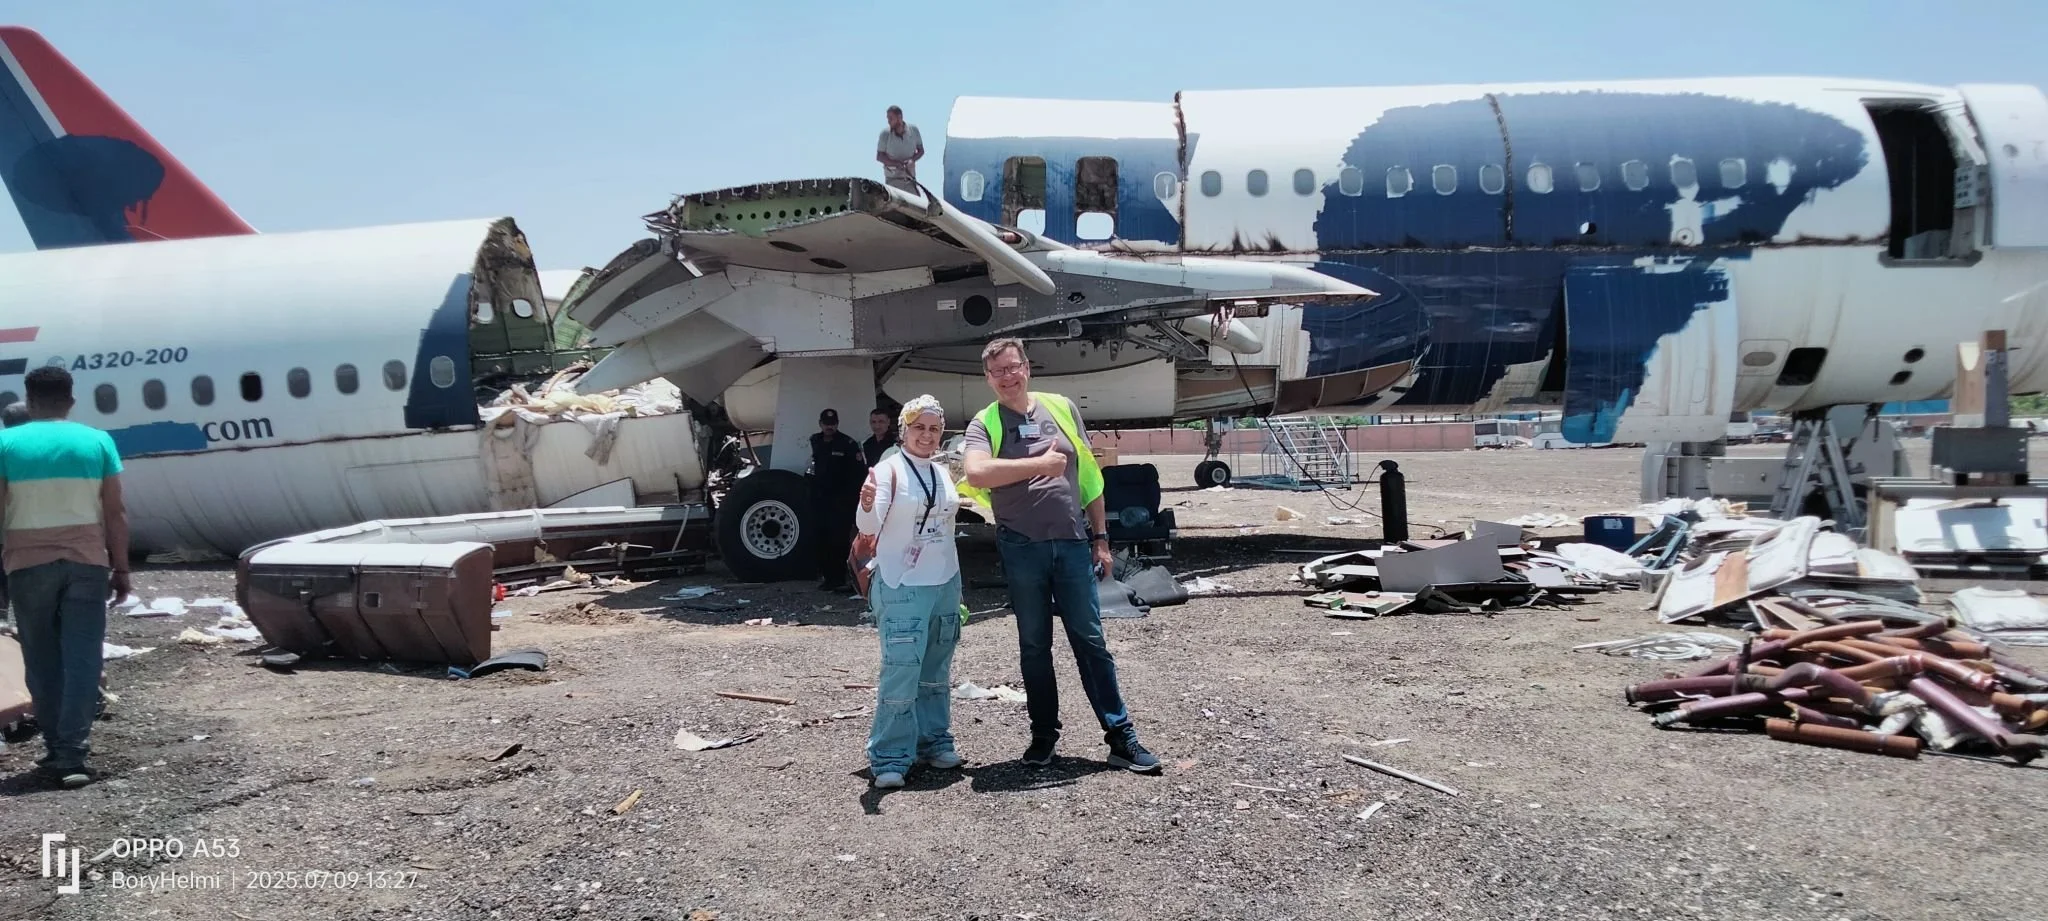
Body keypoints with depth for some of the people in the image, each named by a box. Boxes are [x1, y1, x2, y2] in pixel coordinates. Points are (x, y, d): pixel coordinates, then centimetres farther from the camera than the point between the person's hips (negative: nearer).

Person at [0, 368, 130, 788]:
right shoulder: (97, 441, 1)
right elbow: (115, 513, 0)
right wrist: (121, 567, 6)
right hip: (86, 563, 0)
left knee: (43, 662, 11)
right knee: (81, 660, -1)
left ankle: (56, 749, 16)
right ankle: (72, 754, -6)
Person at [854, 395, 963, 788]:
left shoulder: (943, 472, 9)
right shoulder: (890, 469, -11)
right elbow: (870, 527, -23)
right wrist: (867, 505, -41)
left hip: (945, 584, 7)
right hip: (902, 587, -7)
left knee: (937, 671, 16)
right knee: (901, 672, -9)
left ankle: (934, 741, 28)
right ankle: (890, 757, -1)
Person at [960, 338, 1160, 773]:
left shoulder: (1060, 408, 7)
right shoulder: (985, 424, -1)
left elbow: (1089, 475, 10)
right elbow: (976, 474, -22)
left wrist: (1100, 538, 7)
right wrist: (1043, 463, -17)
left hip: (1073, 544, 1)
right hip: (1022, 549, -1)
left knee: (1091, 641, 4)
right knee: (1034, 646, 10)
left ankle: (1120, 736, 8)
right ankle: (1044, 734, 22)